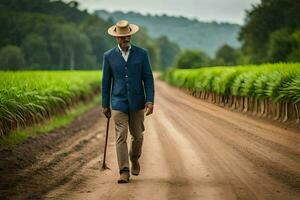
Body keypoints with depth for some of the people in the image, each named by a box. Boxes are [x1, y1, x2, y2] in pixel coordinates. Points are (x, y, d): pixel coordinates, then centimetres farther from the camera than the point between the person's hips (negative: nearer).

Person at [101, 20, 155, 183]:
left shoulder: (141, 53, -1)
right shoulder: (109, 56, 0)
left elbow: (148, 78, -2)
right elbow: (106, 82, 5)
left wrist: (150, 101, -10)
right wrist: (105, 105, 5)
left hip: (137, 102, 1)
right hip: (118, 103, -1)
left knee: (137, 135, 11)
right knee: (121, 137, -8)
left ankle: (134, 159, 39)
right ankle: (124, 172, -8)